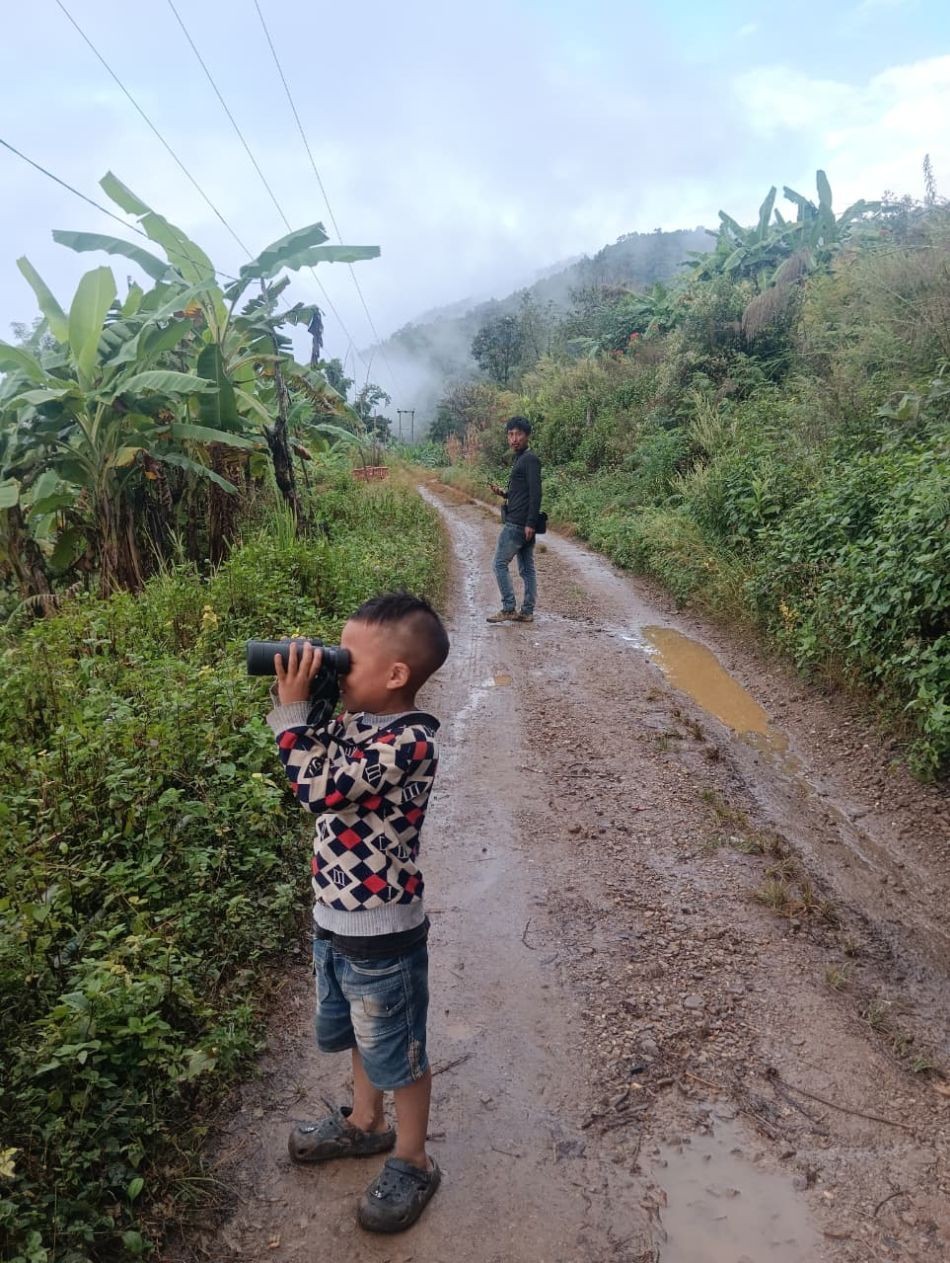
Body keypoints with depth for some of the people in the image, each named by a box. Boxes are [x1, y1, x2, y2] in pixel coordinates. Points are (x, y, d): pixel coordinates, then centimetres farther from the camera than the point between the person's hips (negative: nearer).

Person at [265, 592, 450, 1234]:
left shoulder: (410, 742, -29)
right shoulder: (358, 719, -2)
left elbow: (319, 788, -32)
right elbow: (317, 763, 6)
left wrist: (293, 706, -27)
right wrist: (297, 700, -8)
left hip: (382, 932, -8)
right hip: (336, 916, 8)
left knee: (398, 1051, 15)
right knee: (361, 1033, 29)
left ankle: (413, 1163, 38)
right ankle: (365, 1123, 54)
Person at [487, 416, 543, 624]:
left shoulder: (529, 459, -11)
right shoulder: (521, 459, 19)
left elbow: (535, 493, -19)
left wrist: (530, 523, -23)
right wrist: (504, 493, 11)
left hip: (517, 523, -10)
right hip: (523, 525, 10)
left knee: (500, 563, -6)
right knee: (527, 568, 8)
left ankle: (508, 609, -4)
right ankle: (527, 612, 11)